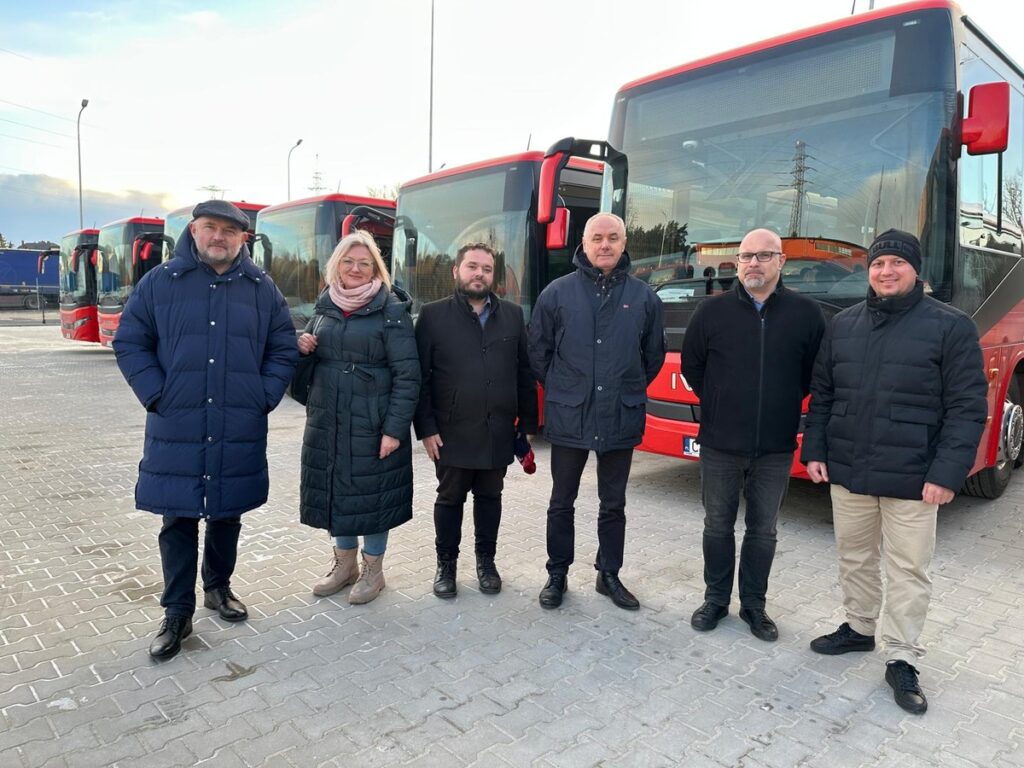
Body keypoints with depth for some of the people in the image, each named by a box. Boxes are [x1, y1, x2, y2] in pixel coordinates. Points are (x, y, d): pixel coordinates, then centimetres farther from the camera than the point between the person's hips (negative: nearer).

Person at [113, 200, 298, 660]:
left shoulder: (262, 288, 4)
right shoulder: (160, 282, 1)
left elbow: (284, 349, 7)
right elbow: (129, 343, 2)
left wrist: (264, 397, -4)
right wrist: (156, 395, -8)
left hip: (239, 431, 1)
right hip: (176, 430, -1)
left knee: (226, 515, 15)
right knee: (178, 521, 6)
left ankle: (218, 588, 36)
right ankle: (177, 614, 19)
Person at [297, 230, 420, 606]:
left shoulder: (391, 310, -8)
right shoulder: (325, 306, 9)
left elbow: (407, 375, -12)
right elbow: (307, 360, 20)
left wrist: (394, 429, -17)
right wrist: (303, 349, -4)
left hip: (373, 424, -5)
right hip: (326, 421, 5)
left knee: (372, 493, 6)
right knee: (334, 490, 14)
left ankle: (373, 570, 25)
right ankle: (344, 563, 34)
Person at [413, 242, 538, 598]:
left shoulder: (513, 315, 6)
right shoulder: (433, 315, -2)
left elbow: (526, 374, 7)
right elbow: (420, 376, -3)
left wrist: (527, 424, 4)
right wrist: (426, 428, -8)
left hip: (498, 432, 2)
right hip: (451, 432, -2)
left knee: (490, 498, 14)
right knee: (450, 498, 10)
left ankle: (486, 560, 31)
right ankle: (446, 564, 26)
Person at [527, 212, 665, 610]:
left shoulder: (643, 297, 2)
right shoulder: (557, 292, -2)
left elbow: (654, 355, 12)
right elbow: (538, 351, 5)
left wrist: (629, 390, 12)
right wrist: (560, 390, 8)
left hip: (621, 419, 1)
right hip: (568, 418, -1)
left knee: (613, 503, 14)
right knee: (562, 502, 11)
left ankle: (609, 574, 30)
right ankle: (557, 574, 27)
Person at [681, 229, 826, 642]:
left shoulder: (806, 313, -2)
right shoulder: (713, 310, -2)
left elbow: (818, 372, 8)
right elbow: (692, 366, 8)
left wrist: (783, 404, 7)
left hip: (776, 447, 0)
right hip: (720, 444, 0)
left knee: (763, 530, 12)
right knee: (718, 526, 11)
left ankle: (754, 605, 28)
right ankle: (716, 599, 28)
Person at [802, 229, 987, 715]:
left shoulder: (951, 327, -5)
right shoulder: (843, 324, 7)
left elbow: (968, 407, -8)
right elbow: (821, 394, 12)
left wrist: (947, 473, -14)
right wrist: (814, 450, 5)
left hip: (912, 479, -4)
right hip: (846, 473, 4)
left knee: (908, 570, 6)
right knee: (854, 558, 17)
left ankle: (902, 661, 21)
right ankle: (857, 628, 37)